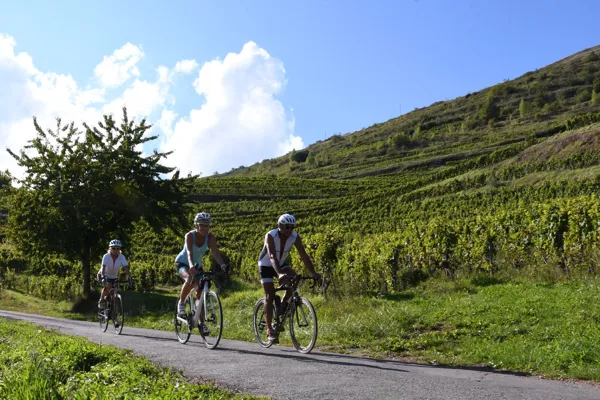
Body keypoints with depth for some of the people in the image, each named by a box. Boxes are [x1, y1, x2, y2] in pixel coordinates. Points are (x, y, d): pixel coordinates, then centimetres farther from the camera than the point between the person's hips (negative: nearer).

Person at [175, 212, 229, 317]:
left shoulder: (210, 236, -18)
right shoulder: (190, 235, -27)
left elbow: (215, 252, -31)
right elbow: (189, 252, -43)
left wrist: (222, 265, -49)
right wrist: (191, 265, -62)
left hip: (197, 265, 4)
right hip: (182, 263, -4)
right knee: (190, 279, -34)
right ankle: (181, 303, -13)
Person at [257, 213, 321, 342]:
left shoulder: (295, 237, -19)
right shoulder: (270, 236, -31)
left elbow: (304, 255, -24)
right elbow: (272, 256, -44)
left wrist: (313, 272, -36)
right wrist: (279, 273, -59)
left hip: (281, 264, 4)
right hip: (266, 265, -4)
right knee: (270, 296, -10)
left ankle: (282, 306, -2)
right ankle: (269, 329, 0)